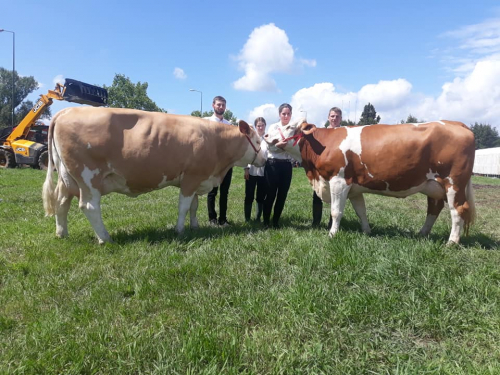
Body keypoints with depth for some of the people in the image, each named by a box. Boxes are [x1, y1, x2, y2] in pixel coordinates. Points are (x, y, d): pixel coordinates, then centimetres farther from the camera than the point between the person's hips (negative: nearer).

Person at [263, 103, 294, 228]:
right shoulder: (273, 127, 0)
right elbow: (269, 147, -8)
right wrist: (278, 145, -28)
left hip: (287, 165, 3)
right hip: (273, 164, -3)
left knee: (282, 194, 6)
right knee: (271, 194, 0)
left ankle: (276, 221, 19)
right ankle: (266, 221, 11)